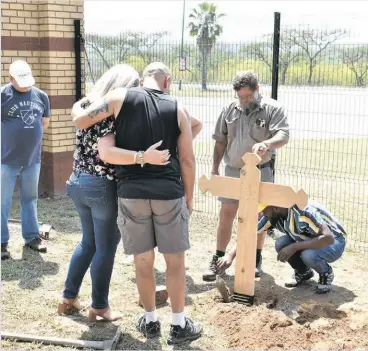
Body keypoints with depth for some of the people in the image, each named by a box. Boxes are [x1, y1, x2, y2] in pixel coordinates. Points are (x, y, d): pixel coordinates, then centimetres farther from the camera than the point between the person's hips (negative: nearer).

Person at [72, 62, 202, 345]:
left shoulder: (121, 98, 1)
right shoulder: (177, 109, 3)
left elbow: (80, 120, 1)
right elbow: (187, 160, 3)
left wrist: (79, 108, 25)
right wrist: (189, 197, 14)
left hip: (131, 192, 1)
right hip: (168, 192, 0)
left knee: (143, 260, 13)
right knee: (175, 260, 11)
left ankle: (150, 321, 27)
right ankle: (179, 325, 19)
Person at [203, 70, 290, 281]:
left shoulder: (273, 109, -8)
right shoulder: (230, 110, 4)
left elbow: (283, 136, -20)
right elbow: (220, 141, 10)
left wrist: (266, 144, -41)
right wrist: (215, 168, 7)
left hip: (259, 171, -3)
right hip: (232, 171, 3)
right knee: (226, 214, 5)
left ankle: (257, 258, 24)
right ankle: (218, 259, 13)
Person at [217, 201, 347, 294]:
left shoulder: (305, 211, -36)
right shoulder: (272, 215, -15)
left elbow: (328, 238, -41)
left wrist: (293, 247, -40)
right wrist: (230, 255, -22)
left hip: (334, 241, -6)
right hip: (309, 239, 6)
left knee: (308, 255, -36)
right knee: (281, 244, -20)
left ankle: (326, 274, -3)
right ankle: (303, 272, 6)